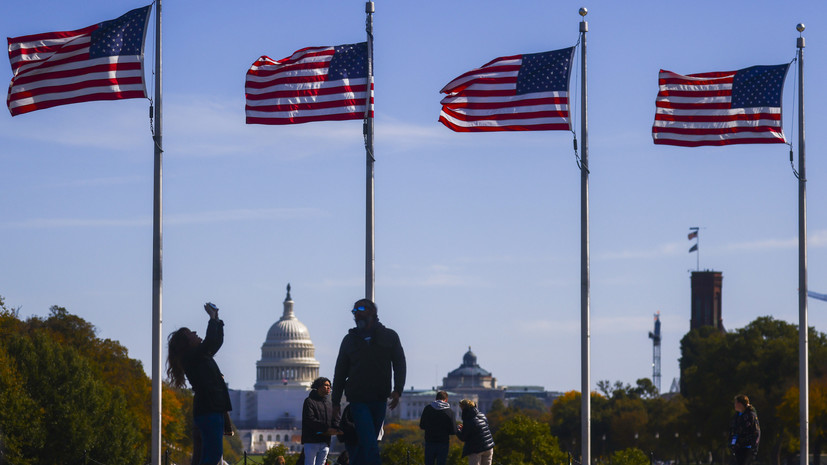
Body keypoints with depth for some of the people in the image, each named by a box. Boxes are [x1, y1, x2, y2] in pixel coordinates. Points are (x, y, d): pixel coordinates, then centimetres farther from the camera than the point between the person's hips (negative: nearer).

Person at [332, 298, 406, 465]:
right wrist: (336, 401, 11)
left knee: (365, 444, 8)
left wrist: (398, 390, -11)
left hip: (379, 401, 2)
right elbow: (340, 372, 14)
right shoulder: (350, 339, 10)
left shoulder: (389, 337, 10)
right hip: (358, 400, -2)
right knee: (370, 446, -15)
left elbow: (399, 364, 6)